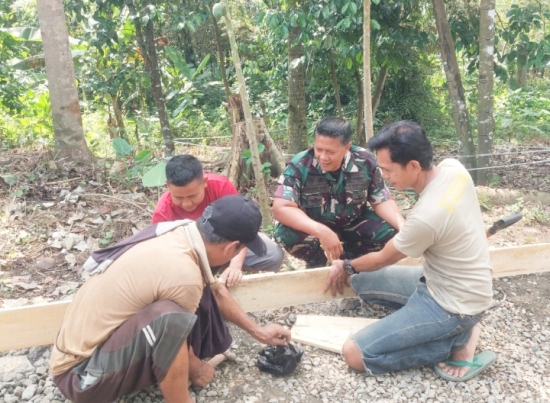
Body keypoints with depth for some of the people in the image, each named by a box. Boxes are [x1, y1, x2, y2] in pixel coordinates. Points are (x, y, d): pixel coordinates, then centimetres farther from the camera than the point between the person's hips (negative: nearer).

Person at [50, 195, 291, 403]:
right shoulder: (183, 274, -31)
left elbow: (217, 291, 10)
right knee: (170, 318, -33)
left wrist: (259, 332, 19)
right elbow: (177, 336, -13)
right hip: (80, 373, -8)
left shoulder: (180, 232, -6)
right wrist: (199, 371, 8)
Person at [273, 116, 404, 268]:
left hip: (353, 223, 2)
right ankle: (317, 261, 2)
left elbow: (381, 201, -8)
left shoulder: (365, 162, -18)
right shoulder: (299, 166, -26)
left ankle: (349, 256, 9)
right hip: (314, 226, -2)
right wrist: (321, 231, -46)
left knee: (389, 231, -22)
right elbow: (280, 208, -34)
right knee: (287, 233, -33)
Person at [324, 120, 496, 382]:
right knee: (361, 281, 14)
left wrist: (345, 267, 8)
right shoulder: (454, 168, -10)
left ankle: (456, 340, -3)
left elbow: (382, 260, -10)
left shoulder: (426, 216, -31)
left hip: (454, 304, -9)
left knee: (354, 353, -14)